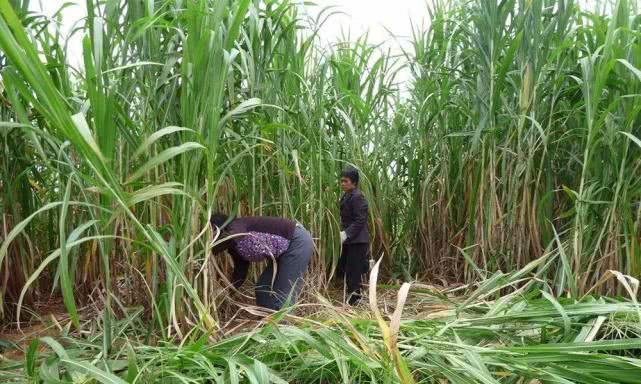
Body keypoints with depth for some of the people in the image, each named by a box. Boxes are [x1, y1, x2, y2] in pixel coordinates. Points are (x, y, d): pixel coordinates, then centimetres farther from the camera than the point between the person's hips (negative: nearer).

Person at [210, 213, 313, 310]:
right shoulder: (234, 248, 11)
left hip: (298, 241, -10)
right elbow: (239, 274, 13)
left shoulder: (236, 226, -15)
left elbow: (231, 238, -38)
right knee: (263, 288, 12)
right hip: (284, 250, 10)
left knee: (283, 296, -9)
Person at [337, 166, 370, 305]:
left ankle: (353, 300, 4)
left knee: (353, 272, -5)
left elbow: (360, 220, -20)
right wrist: (343, 233, 9)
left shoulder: (357, 197, -14)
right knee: (343, 269, 13)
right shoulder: (346, 196, 13)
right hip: (348, 240, 10)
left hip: (357, 241, -10)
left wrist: (346, 234, -22)